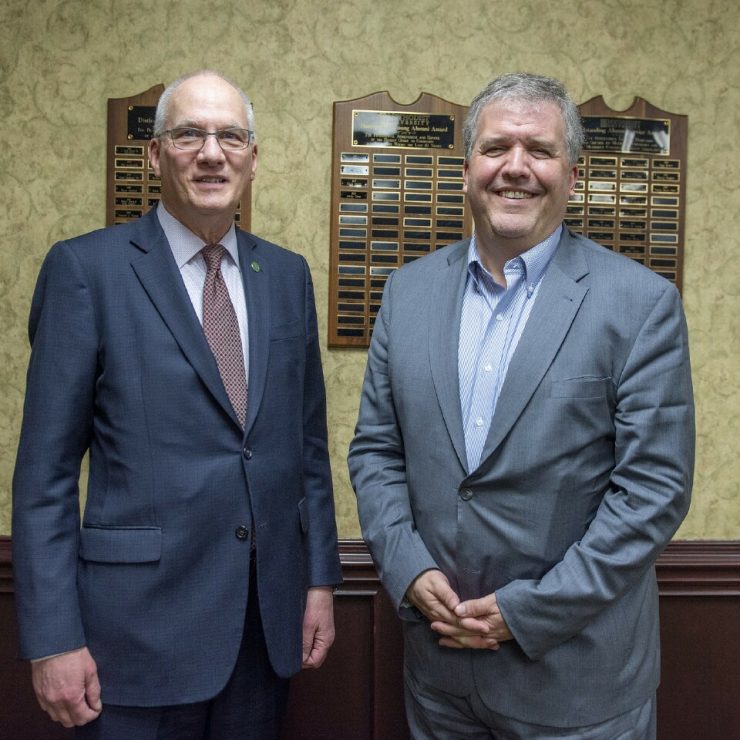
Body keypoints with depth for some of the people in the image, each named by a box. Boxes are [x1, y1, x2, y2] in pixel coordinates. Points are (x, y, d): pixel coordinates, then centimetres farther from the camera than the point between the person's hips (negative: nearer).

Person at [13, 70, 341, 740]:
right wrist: (53, 638, -9)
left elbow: (309, 440, 9)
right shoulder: (85, 268, -7)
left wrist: (320, 578, 7)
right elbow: (46, 470, -8)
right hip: (141, 620, -4)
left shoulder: (287, 275, 6)